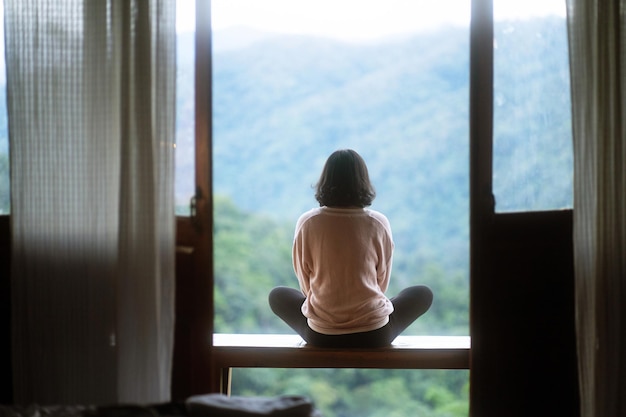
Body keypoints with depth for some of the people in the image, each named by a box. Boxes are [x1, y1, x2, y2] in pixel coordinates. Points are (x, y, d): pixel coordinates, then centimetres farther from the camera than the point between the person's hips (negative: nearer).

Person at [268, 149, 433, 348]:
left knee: (277, 296, 30)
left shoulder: (307, 223, -6)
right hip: (374, 335, 0)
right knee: (423, 294, 25)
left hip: (321, 337, 0)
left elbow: (305, 285, 5)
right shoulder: (379, 223, -6)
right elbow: (382, 283, 7)